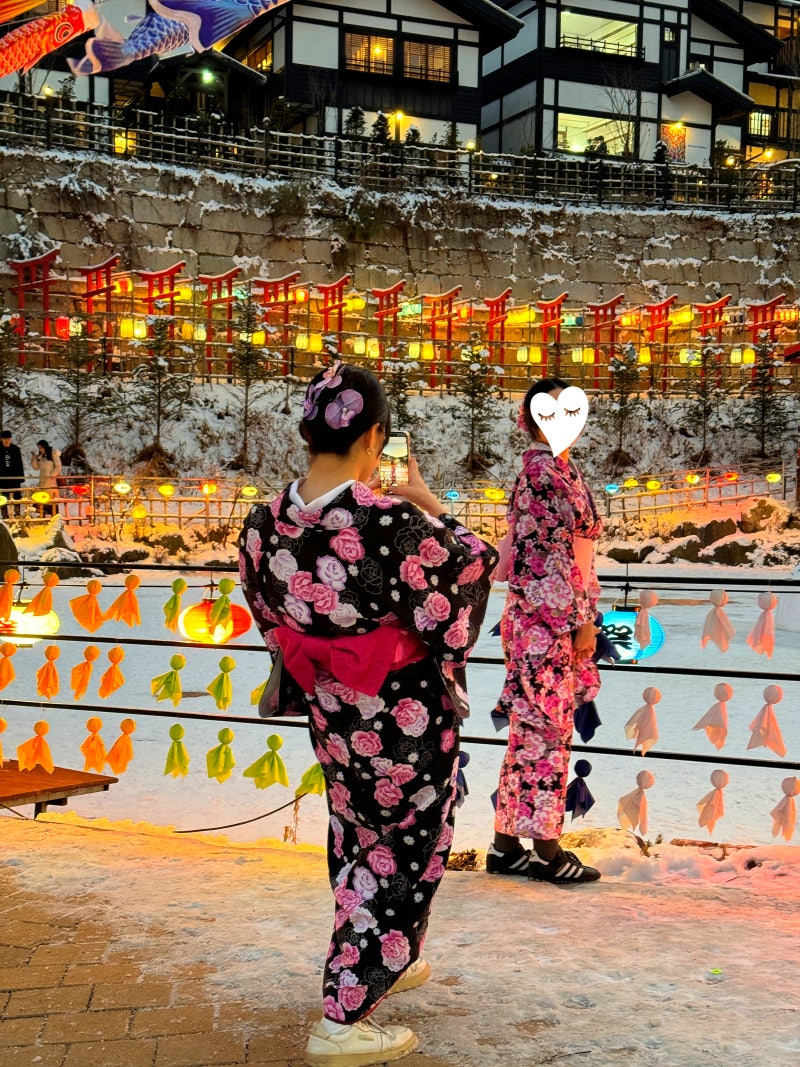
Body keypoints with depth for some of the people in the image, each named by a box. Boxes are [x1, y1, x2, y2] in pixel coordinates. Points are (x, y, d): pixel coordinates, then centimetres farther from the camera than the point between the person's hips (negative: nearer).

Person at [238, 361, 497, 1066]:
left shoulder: (264, 526, -9)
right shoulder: (394, 523, -28)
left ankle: (385, 964, 46)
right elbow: (476, 567, -13)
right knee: (405, 852, 10)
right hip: (408, 717, -6)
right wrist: (428, 506, -3)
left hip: (330, 714, 6)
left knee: (358, 841, 25)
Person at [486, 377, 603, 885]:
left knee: (530, 730, 12)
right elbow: (557, 553, -17)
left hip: (539, 619, 10)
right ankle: (547, 851, 6)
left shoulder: (559, 470, 17)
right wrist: (583, 619, -16)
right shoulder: (548, 470, -13)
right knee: (548, 730, -3)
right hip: (549, 618, -10)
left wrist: (580, 618, 19)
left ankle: (507, 844, 18)